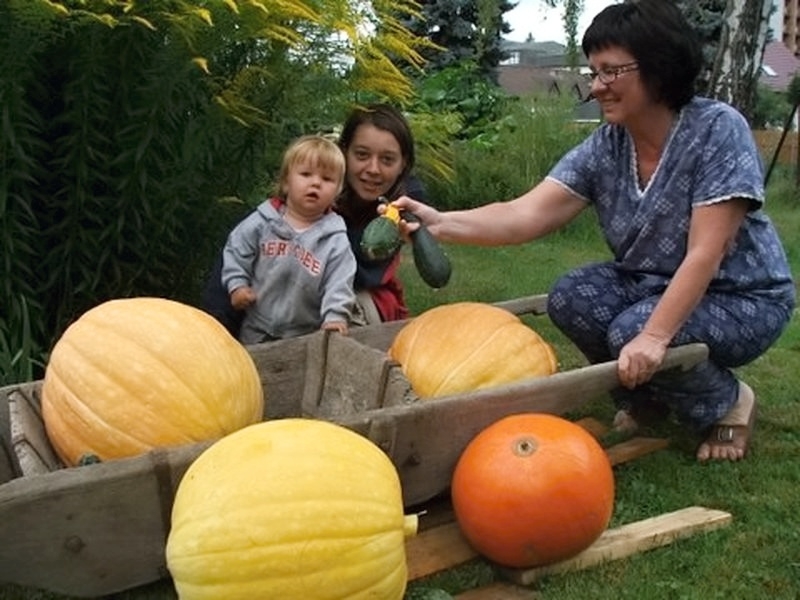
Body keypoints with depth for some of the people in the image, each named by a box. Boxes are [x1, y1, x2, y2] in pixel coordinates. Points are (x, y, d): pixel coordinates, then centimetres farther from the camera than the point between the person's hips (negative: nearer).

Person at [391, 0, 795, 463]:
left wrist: (653, 336, -36)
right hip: (650, 285, 5)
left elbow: (705, 253, -27)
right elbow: (527, 215, -20)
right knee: (570, 300, -20)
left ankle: (729, 402, 1)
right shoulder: (604, 146, -9)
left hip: (743, 299, -5)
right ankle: (646, 396, 7)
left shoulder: (717, 130, -22)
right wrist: (441, 224, -35)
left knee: (633, 332, -29)